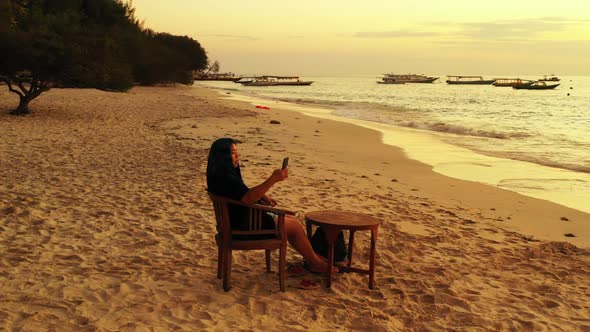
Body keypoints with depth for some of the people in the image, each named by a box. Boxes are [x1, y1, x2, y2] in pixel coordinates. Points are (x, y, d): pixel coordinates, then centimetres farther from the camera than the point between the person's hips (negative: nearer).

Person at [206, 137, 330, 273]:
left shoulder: (224, 174, 9)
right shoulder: (225, 178, -25)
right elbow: (247, 198, -35)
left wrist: (261, 196, 5)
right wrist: (273, 180, -39)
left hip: (245, 217, 11)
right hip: (243, 225, -11)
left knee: (293, 220, 14)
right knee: (295, 226, -5)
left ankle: (311, 257, 23)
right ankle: (315, 263, 10)